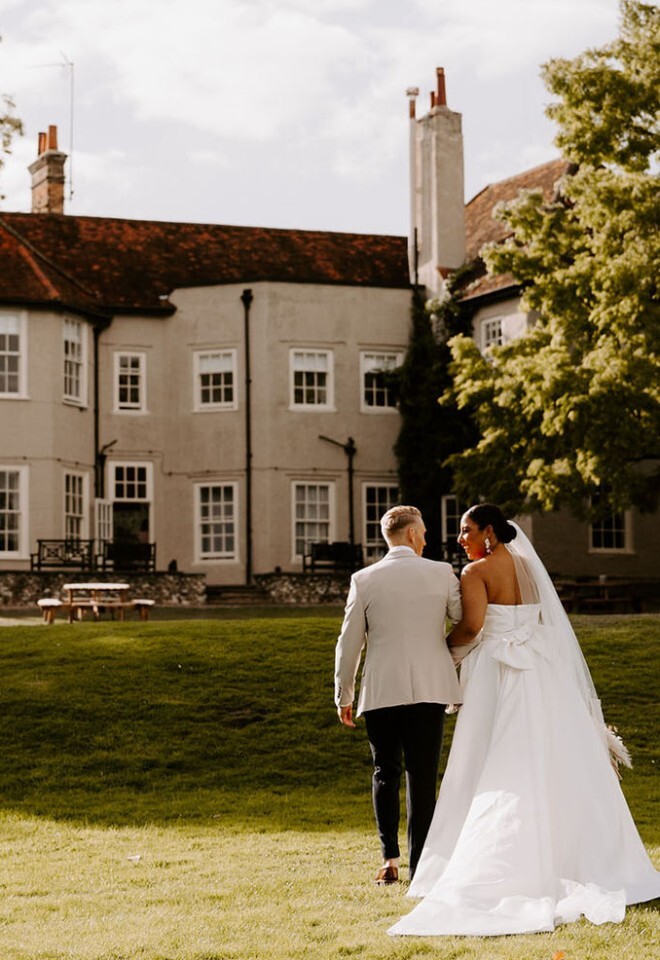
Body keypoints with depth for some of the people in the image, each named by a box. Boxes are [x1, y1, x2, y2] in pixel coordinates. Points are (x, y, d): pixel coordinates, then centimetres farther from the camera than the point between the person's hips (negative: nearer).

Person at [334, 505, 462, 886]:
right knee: (423, 776, 4)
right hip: (429, 689, -1)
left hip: (381, 691, 1)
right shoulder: (441, 573, -1)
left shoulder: (364, 580, 0)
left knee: (385, 772, 14)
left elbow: (349, 643, 3)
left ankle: (390, 859, 5)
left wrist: (343, 696, 12)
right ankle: (418, 863, 3)